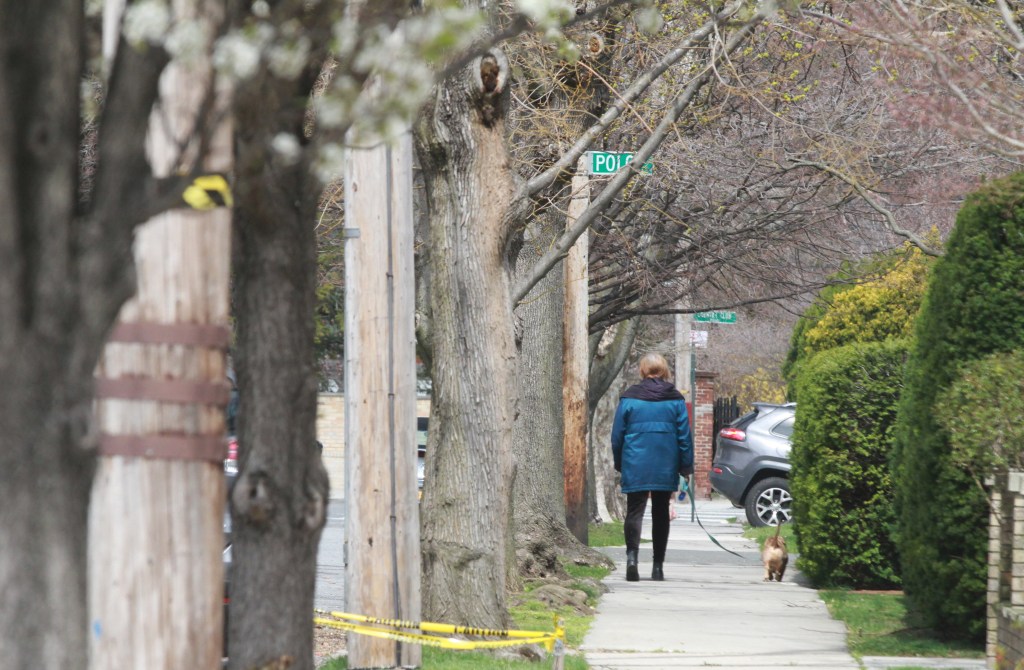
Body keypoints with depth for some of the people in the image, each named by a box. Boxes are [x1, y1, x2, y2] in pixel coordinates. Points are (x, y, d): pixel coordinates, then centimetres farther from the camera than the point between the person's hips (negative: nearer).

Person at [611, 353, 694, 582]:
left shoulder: (629, 398, -2)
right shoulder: (675, 400, 1)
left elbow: (617, 434, 3)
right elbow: (684, 435, 2)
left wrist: (619, 464, 15)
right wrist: (686, 466, 10)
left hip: (635, 466, -1)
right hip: (665, 468, 1)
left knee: (635, 511, -1)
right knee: (661, 514, 11)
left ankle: (632, 555, -25)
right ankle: (658, 566, 12)